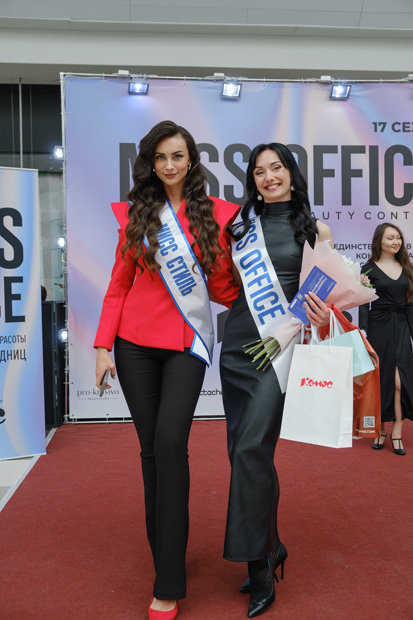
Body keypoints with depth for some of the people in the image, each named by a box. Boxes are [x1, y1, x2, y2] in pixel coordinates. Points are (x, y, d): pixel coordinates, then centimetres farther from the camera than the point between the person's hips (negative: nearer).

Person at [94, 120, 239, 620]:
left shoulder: (215, 214, 4)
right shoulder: (135, 214, 8)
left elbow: (222, 286, 5)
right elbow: (119, 284, 7)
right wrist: (103, 344, -1)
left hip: (187, 342, -2)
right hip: (135, 342, 2)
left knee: (170, 442, -14)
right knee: (151, 447, 6)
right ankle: (163, 552, 23)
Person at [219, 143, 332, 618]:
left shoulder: (314, 229, 5)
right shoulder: (240, 224, 12)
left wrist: (324, 317, -13)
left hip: (281, 348, -4)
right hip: (237, 345, 4)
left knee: (251, 449, -16)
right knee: (246, 452, 8)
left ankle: (259, 571, -3)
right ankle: (271, 546, 27)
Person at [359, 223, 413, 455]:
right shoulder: (369, 269, 0)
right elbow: (364, 304, -3)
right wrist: (363, 332, -13)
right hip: (378, 329, -3)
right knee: (382, 380, 3)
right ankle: (381, 430, 15)